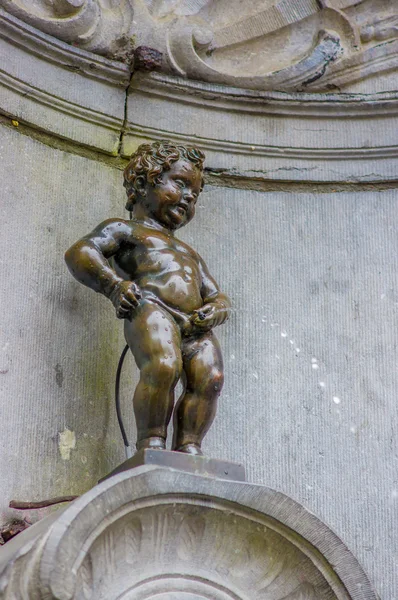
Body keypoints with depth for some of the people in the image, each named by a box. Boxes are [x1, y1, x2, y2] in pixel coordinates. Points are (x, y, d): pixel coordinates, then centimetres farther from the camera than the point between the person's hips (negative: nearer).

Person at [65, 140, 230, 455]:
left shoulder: (190, 254, 42)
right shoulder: (125, 229, 22)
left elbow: (217, 296, 36)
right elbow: (79, 252, 7)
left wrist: (215, 310, 9)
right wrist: (115, 285, -9)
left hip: (195, 326, 6)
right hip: (152, 311, -6)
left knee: (210, 378, -21)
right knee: (164, 366, -33)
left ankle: (189, 445, -23)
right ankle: (151, 441, -27)